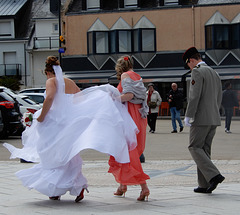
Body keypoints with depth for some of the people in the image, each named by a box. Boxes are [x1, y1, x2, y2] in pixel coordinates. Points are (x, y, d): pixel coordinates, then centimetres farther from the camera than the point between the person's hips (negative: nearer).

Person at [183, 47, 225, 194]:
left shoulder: (197, 72, -9)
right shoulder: (215, 73, 18)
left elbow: (195, 96, -17)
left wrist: (188, 116, -13)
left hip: (201, 118, -8)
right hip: (214, 119, 8)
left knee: (195, 148, -3)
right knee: (205, 149, 11)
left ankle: (214, 175, -17)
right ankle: (205, 185, 10)